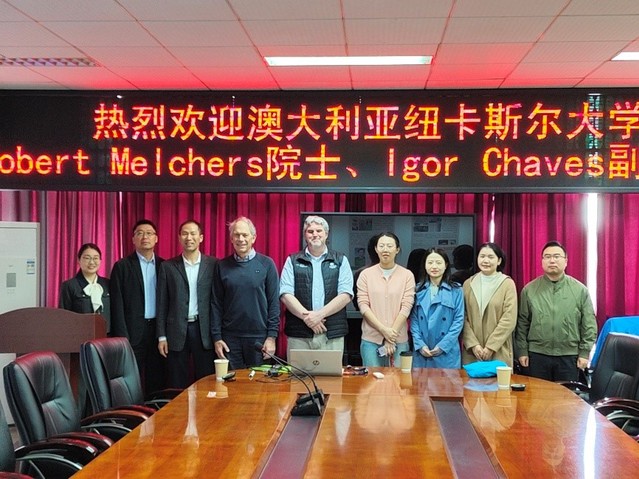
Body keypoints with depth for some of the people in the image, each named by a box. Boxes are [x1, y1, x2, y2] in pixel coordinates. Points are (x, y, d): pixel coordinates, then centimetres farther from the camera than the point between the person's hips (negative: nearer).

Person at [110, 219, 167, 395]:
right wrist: (123, 337, -10)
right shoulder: (122, 266, 0)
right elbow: (117, 305, -4)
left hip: (159, 330, 3)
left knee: (157, 382, 7)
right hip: (133, 332, -3)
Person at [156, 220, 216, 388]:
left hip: (204, 331, 0)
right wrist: (161, 336, 1)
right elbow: (162, 303, 5)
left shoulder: (213, 264, 3)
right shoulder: (168, 266, 5)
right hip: (177, 331, 0)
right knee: (177, 386, 7)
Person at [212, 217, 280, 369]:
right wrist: (216, 337, -1)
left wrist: (272, 336, -7)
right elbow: (216, 304, 5)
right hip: (230, 338, 1)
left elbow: (274, 302, -2)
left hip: (259, 337, -1)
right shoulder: (222, 266, 4)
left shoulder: (266, 264, 0)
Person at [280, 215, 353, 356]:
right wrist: (306, 316, -13)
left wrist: (320, 314, -12)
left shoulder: (341, 261, 9)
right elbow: (286, 294, 0)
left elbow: (346, 294, -1)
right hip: (299, 334, 0)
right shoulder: (293, 261, 9)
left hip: (332, 334, 0)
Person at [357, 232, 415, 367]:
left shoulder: (407, 275, 2)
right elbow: (363, 305, -2)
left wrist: (391, 334, -10)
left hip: (399, 340, 0)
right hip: (370, 339, 0)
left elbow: (406, 307, -3)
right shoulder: (366, 274, 4)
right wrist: (384, 330, -12)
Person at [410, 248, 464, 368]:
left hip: (446, 353, -2)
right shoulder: (418, 290, 7)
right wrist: (420, 345, -8)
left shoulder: (456, 290, 1)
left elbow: (459, 320, -2)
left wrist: (443, 345, -10)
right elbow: (414, 319, 4)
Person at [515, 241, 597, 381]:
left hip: (569, 356, 0)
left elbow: (589, 325, 3)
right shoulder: (529, 290, 3)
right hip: (537, 355, 0)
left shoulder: (580, 290, 2)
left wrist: (584, 353, -2)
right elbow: (522, 323, 5)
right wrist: (522, 351, 2)